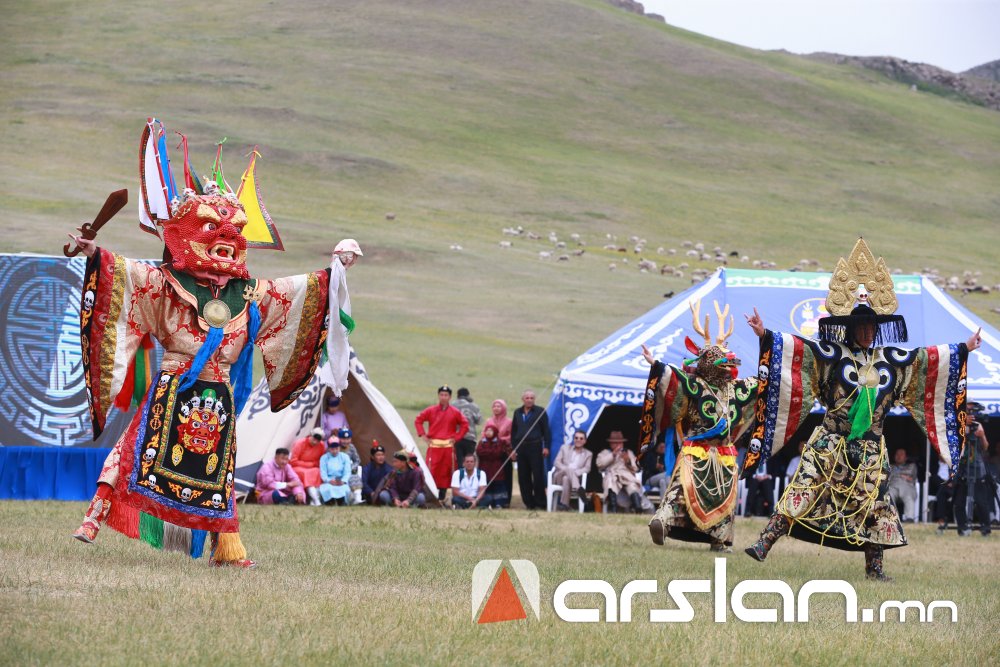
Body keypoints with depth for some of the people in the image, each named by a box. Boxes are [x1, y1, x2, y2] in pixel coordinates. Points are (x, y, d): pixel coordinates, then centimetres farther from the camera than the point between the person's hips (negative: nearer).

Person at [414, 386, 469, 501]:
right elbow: (418, 421, 10)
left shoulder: (455, 412, 4)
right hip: (433, 446, -1)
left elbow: (465, 425, 10)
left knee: (446, 472, 2)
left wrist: (456, 437, 0)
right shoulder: (431, 411, 4)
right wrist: (423, 436, 2)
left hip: (448, 446, 1)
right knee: (431, 471, -6)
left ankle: (441, 497, 9)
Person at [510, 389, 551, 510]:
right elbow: (513, 431, 18)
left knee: (538, 476, -6)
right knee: (523, 477, 4)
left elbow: (546, 430, -1)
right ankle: (529, 502, 10)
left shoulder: (540, 411, 1)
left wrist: (546, 447, -7)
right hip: (521, 448, 5)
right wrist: (513, 448, 12)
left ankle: (540, 503, -1)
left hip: (535, 447, -5)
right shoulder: (517, 413, 15)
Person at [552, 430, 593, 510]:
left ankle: (564, 504, -53)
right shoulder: (564, 448, 21)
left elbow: (587, 468, 4)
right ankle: (578, 490, -60)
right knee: (569, 469, -35)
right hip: (559, 476, 1)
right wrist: (566, 469, -13)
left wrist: (575, 472, -17)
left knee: (566, 479, -38)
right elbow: (557, 462, 8)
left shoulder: (588, 454, 19)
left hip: (575, 477, -1)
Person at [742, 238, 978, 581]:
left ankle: (874, 566, 14)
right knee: (802, 491, -10)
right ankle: (765, 543, -12)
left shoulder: (891, 360, 8)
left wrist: (964, 349, 18)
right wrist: (765, 336, -20)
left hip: (869, 450, 3)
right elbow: (795, 348, -8)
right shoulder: (832, 355, -3)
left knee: (872, 503, 6)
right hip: (829, 444, -3)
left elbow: (927, 360, 16)